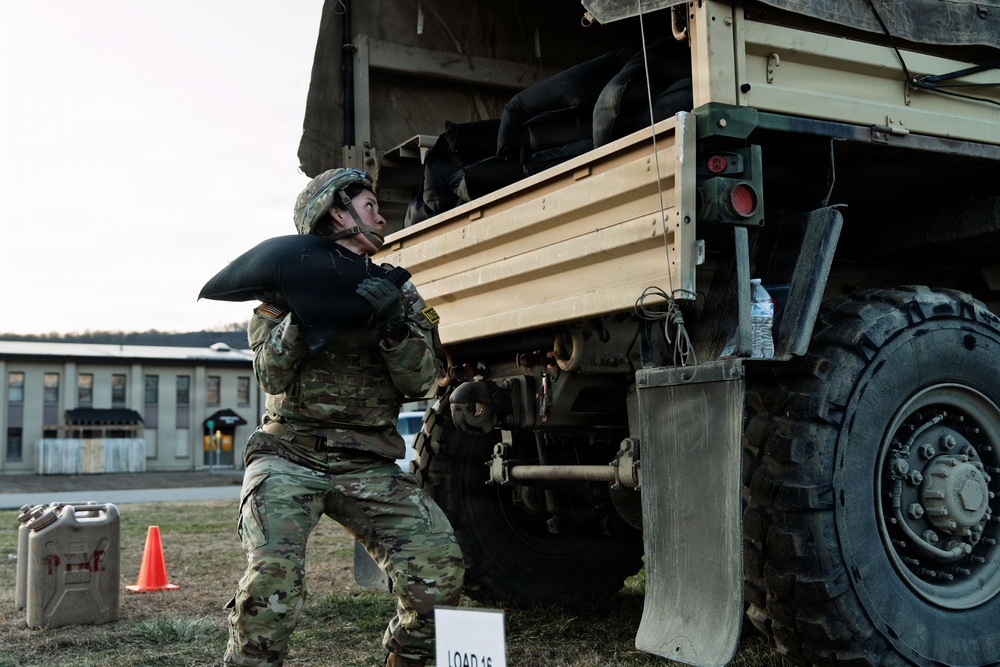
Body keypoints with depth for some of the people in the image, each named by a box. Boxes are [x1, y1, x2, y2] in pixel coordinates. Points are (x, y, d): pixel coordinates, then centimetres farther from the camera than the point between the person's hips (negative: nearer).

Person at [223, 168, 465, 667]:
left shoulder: (396, 291, 14)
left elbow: (418, 381, 2)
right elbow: (271, 376, -4)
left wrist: (395, 325, -16)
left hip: (368, 468, 2)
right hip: (289, 456, -2)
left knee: (439, 566, -17)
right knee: (274, 571, -28)